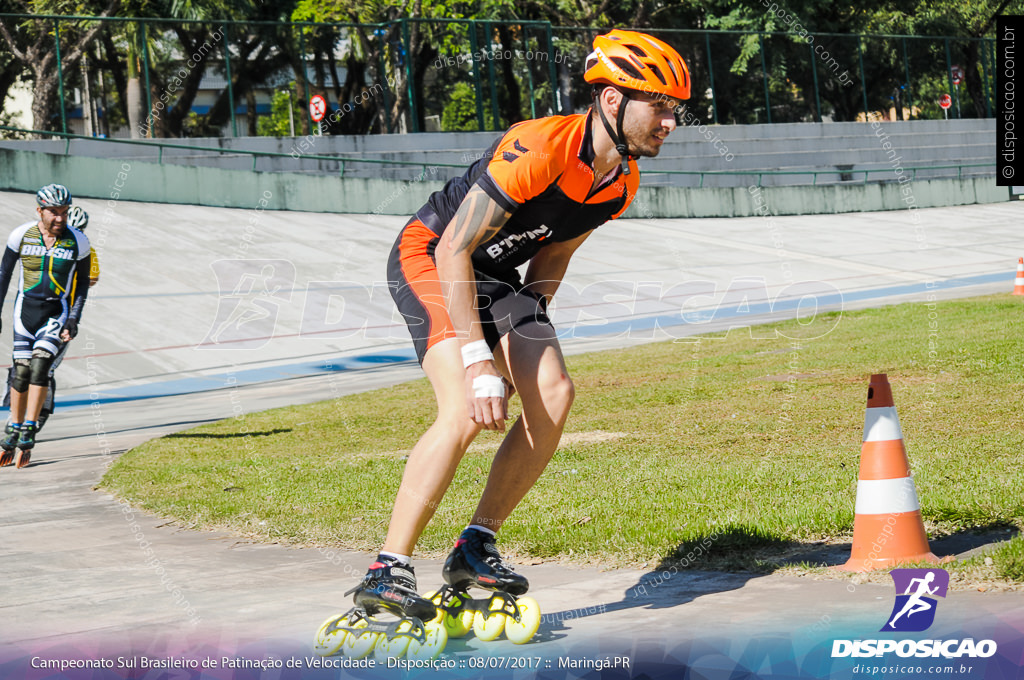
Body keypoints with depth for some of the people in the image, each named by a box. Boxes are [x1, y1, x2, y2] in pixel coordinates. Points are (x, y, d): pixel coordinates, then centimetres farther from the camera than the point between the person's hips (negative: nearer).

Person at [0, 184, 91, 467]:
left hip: (57, 311, -1)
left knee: (40, 364, -19)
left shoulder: (78, 242, -8)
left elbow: (82, 282, 3)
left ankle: (28, 433, -14)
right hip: (26, 307, 1)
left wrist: (74, 319, -6)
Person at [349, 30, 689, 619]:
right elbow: (454, 252, -30)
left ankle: (475, 550, -1)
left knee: (554, 395, -13)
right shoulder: (538, 149, -30)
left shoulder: (622, 182, -3)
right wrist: (480, 363, -32)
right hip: (430, 259, -8)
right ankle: (387, 573, -24)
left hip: (498, 276, 8)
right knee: (466, 411, -26)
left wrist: (528, 337, 4)